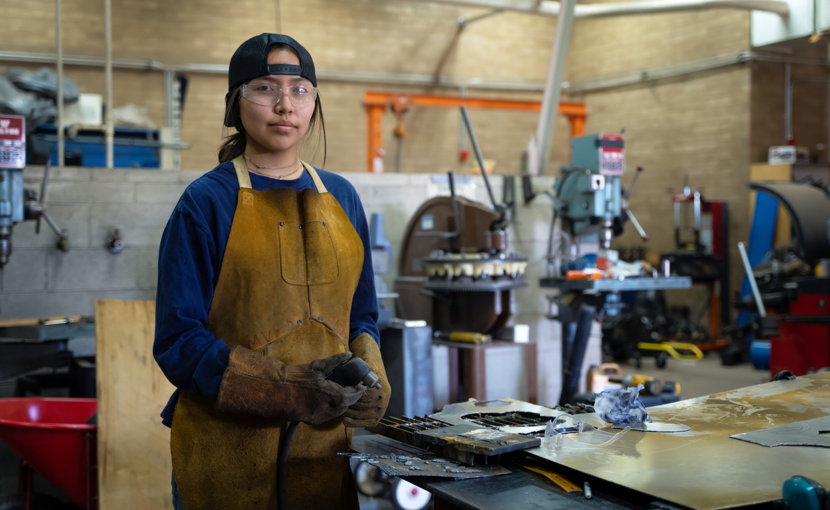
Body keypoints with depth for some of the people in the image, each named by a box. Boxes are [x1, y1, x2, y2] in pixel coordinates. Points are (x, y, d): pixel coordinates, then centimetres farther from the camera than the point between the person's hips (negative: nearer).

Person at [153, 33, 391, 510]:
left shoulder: (342, 198, 8)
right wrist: (288, 390, -23)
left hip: (323, 446, 5)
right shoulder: (207, 202, -7)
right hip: (227, 448, -4)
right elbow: (179, 341, -11)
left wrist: (369, 374, -7)